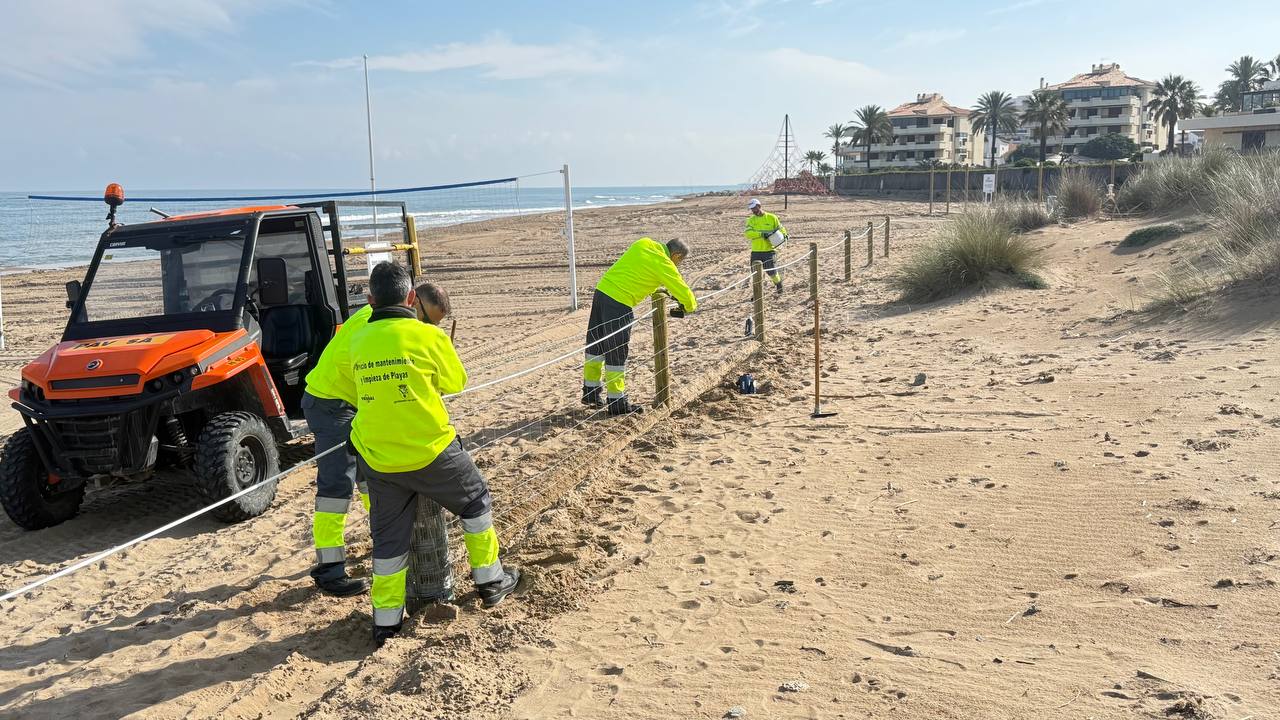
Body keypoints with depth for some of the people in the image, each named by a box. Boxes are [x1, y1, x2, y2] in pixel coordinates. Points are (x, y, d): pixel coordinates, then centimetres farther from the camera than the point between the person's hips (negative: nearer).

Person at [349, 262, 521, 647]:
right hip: (431, 450, -3)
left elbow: (366, 391, 11)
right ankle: (490, 580, 31)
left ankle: (386, 618, 21)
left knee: (388, 536, 16)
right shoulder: (429, 336, -13)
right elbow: (455, 383, 0)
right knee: (476, 503, 21)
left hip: (377, 459, 4)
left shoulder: (357, 341, -1)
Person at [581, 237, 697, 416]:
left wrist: (655, 289, 29)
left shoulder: (644, 243, 11)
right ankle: (617, 403, 8)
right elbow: (682, 290, -1)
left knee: (596, 346, 17)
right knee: (616, 354, 0)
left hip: (601, 291, 8)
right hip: (619, 303, -8)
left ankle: (590, 392, 30)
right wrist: (690, 306, 19)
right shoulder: (664, 264, -8)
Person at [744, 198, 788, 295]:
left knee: (771, 271, -7)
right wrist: (762, 234, -22)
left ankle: (778, 282, 26)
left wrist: (784, 235, -14)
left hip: (769, 250, -3)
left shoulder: (771, 217, 0)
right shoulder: (751, 220, 5)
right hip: (756, 251, 3)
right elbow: (748, 233, -12)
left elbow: (780, 228, 7)